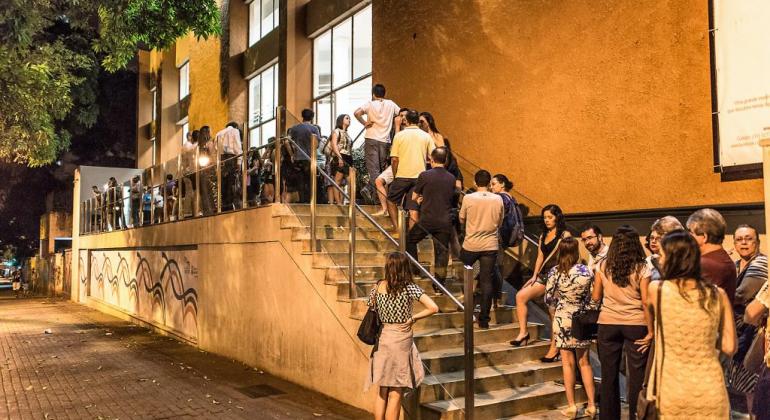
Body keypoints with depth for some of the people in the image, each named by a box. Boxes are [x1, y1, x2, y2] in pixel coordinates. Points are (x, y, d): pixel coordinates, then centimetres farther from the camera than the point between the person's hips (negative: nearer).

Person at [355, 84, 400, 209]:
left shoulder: (370, 104, 0)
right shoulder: (391, 104, 9)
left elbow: (356, 113, -14)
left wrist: (364, 123, -2)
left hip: (371, 139, -2)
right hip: (385, 141, 2)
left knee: (373, 168, -3)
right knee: (382, 168, 11)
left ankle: (378, 195, -15)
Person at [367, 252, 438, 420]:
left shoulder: (377, 287, -1)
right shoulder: (409, 288, -12)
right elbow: (433, 308, -19)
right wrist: (412, 318, -10)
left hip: (382, 339, 4)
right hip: (401, 340, -4)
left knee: (382, 392, 16)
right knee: (395, 394, 5)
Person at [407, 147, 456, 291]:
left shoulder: (425, 175, -8)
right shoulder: (451, 178, 3)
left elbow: (414, 197, 2)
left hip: (427, 219, -3)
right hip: (445, 221, 3)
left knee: (410, 240, 21)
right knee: (442, 251, 9)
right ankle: (440, 283, 11)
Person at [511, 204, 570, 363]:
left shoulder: (565, 235, -3)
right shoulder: (543, 236, 18)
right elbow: (540, 257, 14)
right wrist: (534, 276, 5)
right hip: (544, 276, 7)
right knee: (521, 296, -10)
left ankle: (554, 349, 0)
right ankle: (523, 333, -8)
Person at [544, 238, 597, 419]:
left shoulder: (554, 272, -11)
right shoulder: (586, 271, -10)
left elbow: (548, 298, -4)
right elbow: (592, 297, -3)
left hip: (562, 319, -1)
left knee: (568, 363, 8)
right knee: (584, 362, 14)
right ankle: (591, 405, 16)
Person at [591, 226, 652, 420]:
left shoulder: (603, 266, 1)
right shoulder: (642, 269, -6)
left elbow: (595, 298, 6)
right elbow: (645, 302, -10)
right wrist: (650, 331, -5)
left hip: (608, 324, 2)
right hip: (635, 325, -2)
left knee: (609, 375, 10)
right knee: (636, 376, 7)